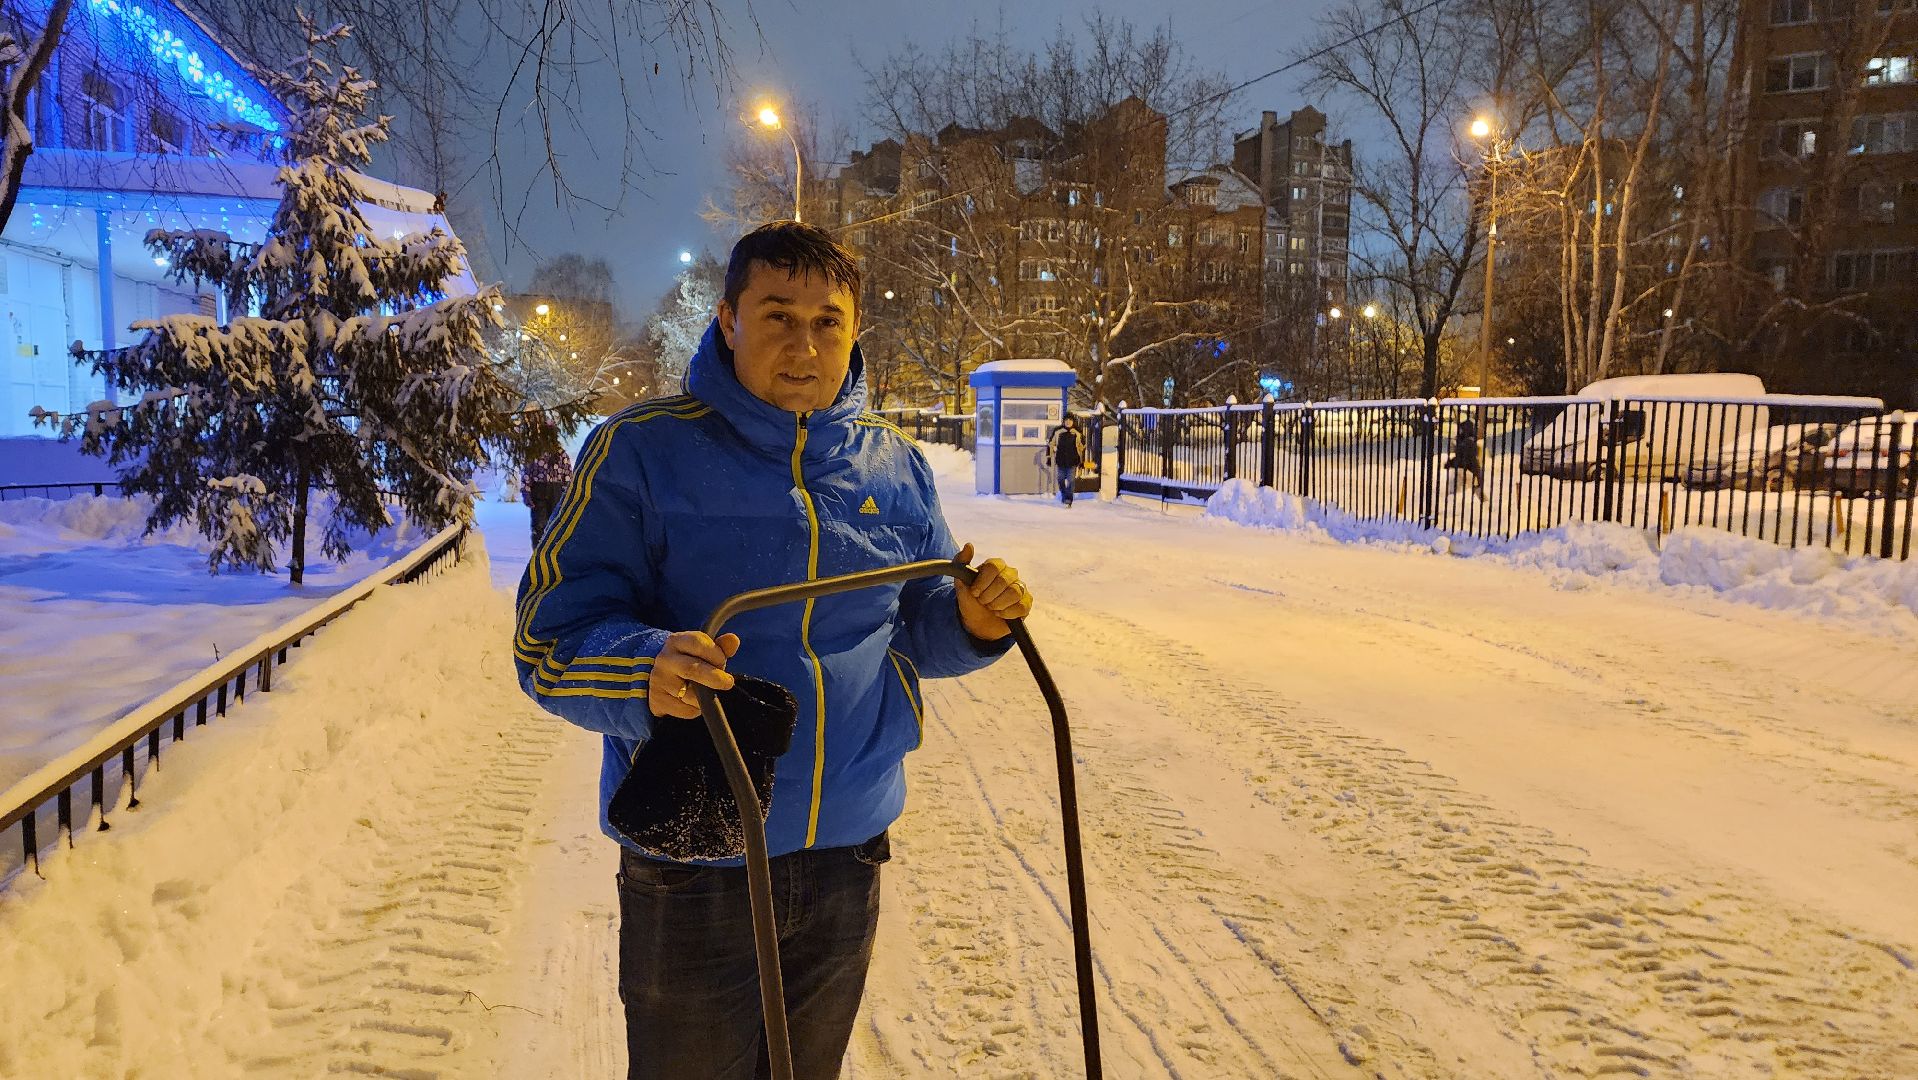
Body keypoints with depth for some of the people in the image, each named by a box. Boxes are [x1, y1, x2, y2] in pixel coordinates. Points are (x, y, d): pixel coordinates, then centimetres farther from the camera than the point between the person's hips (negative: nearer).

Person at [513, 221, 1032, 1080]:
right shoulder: (641, 450, -11)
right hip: (691, 862, -4)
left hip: (848, 857, 4)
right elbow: (550, 638, -13)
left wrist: (975, 619, -11)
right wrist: (644, 671, -35)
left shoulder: (896, 466, 3)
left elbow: (920, 629, 12)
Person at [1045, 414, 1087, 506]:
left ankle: (1068, 500, -5)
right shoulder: (1057, 431, 3)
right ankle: (1063, 496, 29)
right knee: (1061, 480, 10)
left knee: (1071, 480, -7)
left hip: (1072, 461, -2)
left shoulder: (1078, 433, 1)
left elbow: (1082, 447, 8)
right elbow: (1051, 444, 12)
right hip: (1060, 460, 2)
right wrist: (1049, 457, 9)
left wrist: (1082, 461, 6)